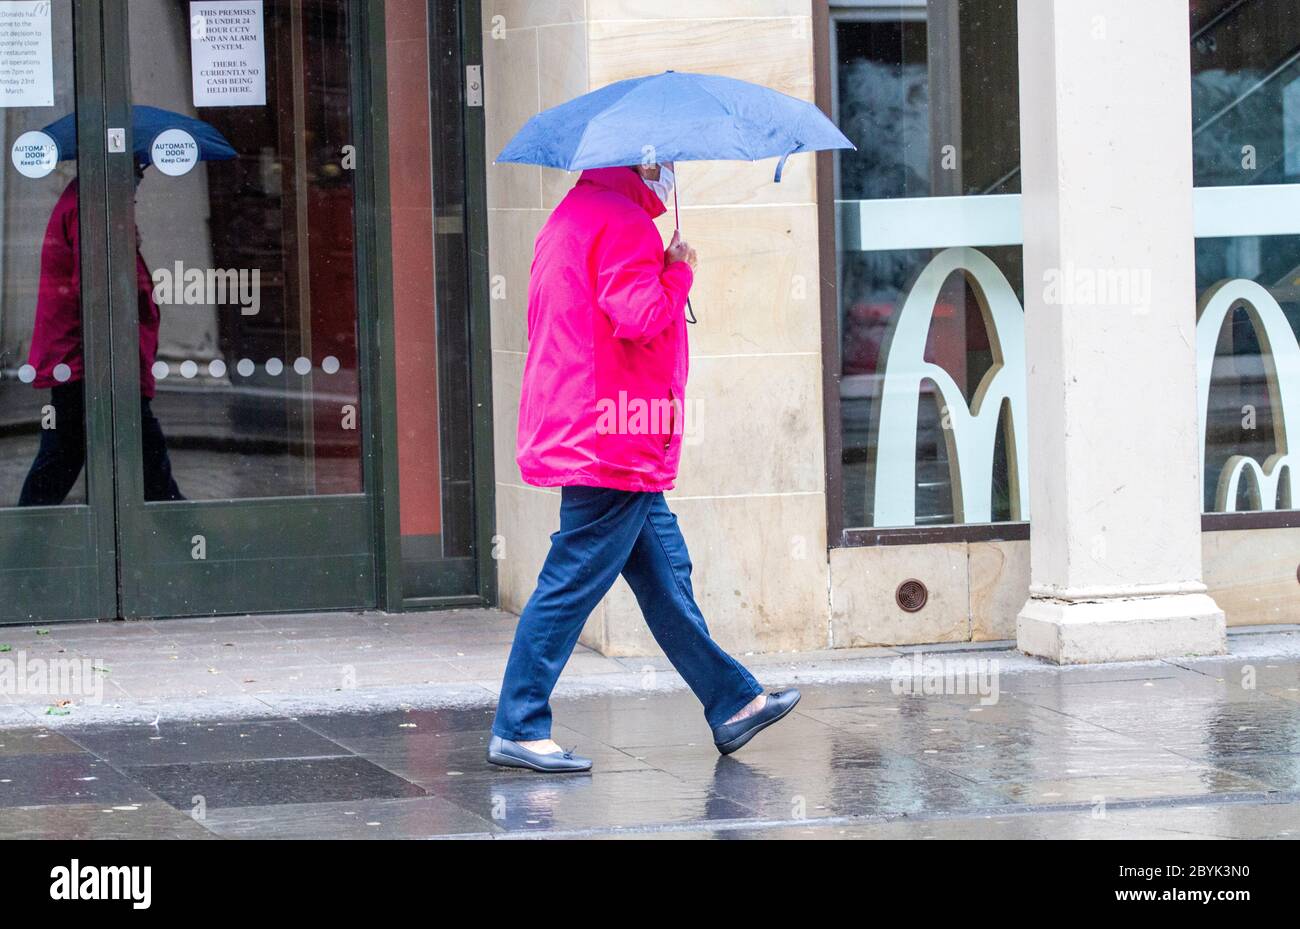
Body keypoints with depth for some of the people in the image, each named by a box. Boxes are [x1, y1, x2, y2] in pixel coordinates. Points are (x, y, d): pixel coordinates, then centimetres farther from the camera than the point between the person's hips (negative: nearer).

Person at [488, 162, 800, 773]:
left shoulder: (571, 218, 18)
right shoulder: (623, 223, -14)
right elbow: (641, 316, -25)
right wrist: (678, 271, -8)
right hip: (612, 444, -11)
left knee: (666, 576, 14)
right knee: (572, 584, -7)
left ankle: (733, 704, 21)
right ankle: (517, 731, -5)